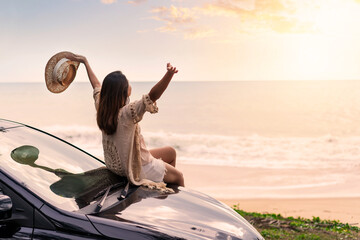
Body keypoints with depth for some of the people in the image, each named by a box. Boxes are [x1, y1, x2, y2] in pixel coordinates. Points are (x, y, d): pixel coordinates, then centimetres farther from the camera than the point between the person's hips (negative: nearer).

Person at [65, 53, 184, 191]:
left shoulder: (101, 108, -11)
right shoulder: (127, 113, -34)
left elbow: (96, 85, 7)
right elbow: (153, 96, -47)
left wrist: (85, 62, 21)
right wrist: (169, 75, -59)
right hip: (138, 168, -8)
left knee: (171, 152, 24)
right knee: (178, 177, 12)